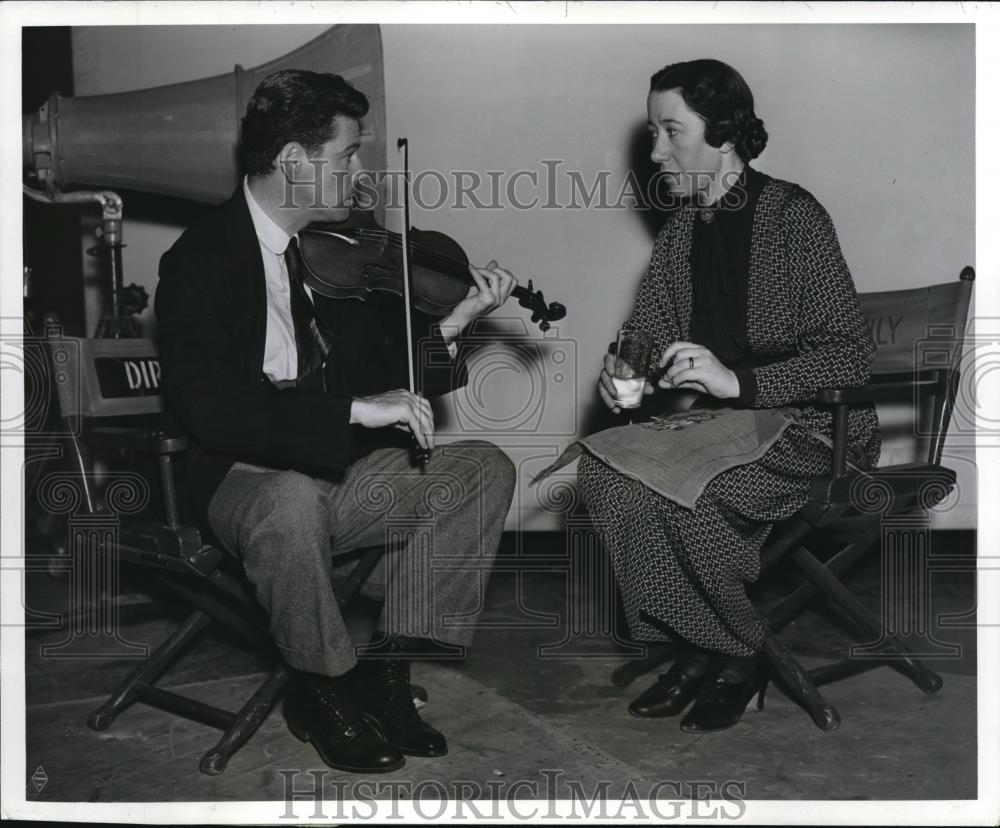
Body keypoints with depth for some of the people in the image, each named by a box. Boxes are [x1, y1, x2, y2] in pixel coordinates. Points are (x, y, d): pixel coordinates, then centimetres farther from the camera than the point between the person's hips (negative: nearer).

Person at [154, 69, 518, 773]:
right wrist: (357, 409, -32)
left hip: (349, 468, 6)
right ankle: (322, 688, -11)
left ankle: (386, 664, -8)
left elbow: (385, 373, 9)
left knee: (486, 470, -13)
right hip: (246, 478, -6)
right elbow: (213, 410, -27)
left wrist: (452, 326, -9)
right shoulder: (199, 263, -13)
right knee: (293, 501, -39)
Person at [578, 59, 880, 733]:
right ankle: (698, 648, -4)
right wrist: (623, 372, -9)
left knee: (678, 496, -30)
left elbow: (851, 353, -19)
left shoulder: (794, 216, -13)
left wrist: (738, 380, -30)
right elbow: (649, 329, 15)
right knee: (604, 470, -17)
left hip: (809, 428, -7)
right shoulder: (684, 222, 9)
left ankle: (739, 657, -3)